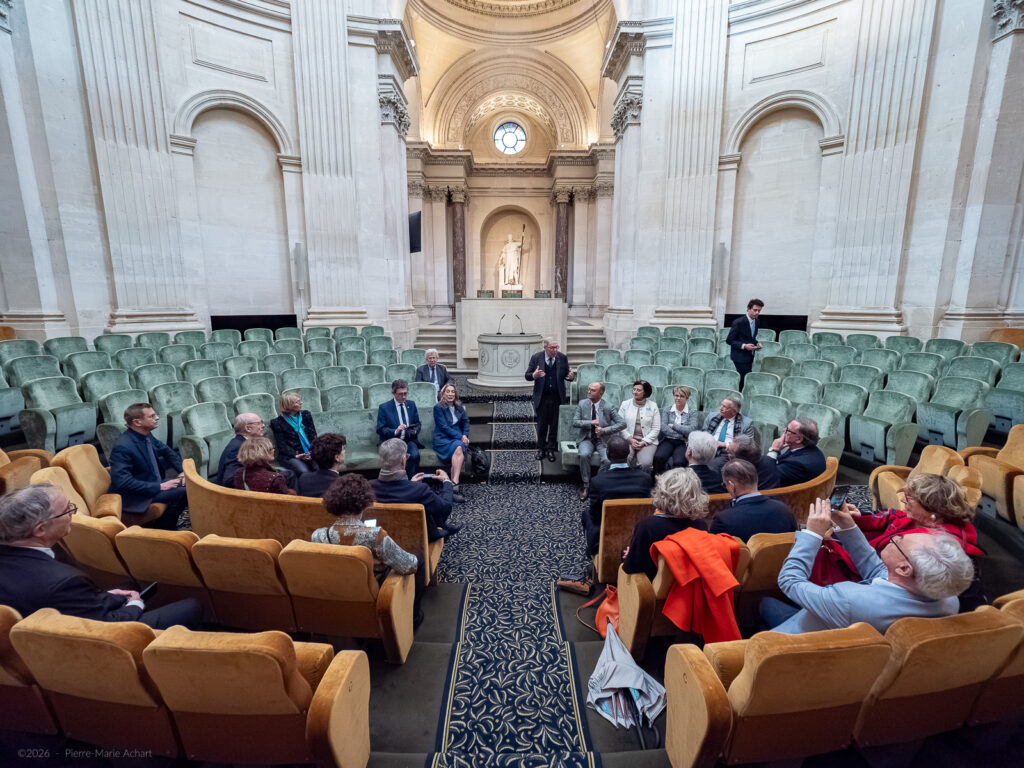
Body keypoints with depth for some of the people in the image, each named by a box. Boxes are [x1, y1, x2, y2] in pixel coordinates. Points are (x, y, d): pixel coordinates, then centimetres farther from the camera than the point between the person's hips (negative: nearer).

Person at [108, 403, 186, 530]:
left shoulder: (146, 435, 0)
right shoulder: (122, 447, -23)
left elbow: (167, 452, 16)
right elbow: (123, 482, -28)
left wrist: (183, 471, 3)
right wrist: (159, 487, -26)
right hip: (133, 497, -9)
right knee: (181, 492, -24)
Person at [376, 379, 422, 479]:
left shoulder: (411, 404, 15)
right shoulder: (384, 407, 3)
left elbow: (417, 424, 19)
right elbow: (380, 429, -1)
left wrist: (415, 430, -5)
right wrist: (395, 431, -19)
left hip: (409, 440, 3)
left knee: (415, 454, -31)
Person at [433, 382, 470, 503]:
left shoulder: (459, 407, 16)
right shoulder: (438, 408, -1)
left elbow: (466, 421, 15)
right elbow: (444, 427, -9)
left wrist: (465, 435, -4)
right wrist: (460, 437, -17)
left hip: (458, 437, 4)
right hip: (442, 439, -4)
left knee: (459, 448, -33)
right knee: (458, 448, -34)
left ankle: (454, 484, -41)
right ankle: (455, 485, -38)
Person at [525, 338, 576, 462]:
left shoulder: (563, 358, -1)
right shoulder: (536, 358, -5)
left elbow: (566, 375, 3)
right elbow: (527, 376, -4)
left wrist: (571, 377, -21)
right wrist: (534, 375, -27)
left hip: (557, 397, 1)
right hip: (542, 397, -1)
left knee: (554, 424, 9)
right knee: (542, 424, 7)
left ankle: (550, 449, 24)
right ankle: (540, 448, 24)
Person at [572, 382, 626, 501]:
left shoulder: (608, 407, -5)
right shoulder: (582, 404, 1)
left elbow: (622, 423, -8)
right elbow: (575, 422, -5)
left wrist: (605, 430, -19)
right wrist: (591, 423, -18)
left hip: (603, 440, -1)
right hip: (586, 439, 1)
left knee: (607, 460, -28)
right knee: (584, 455, -30)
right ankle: (586, 485, -11)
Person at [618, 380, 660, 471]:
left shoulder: (653, 406, 7)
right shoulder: (625, 404, 8)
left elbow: (656, 428, 2)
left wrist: (643, 442, -9)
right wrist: (630, 439, -9)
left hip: (647, 441, 0)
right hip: (628, 439, 0)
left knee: (645, 463, -27)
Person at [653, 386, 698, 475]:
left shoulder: (692, 412, 8)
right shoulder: (667, 410, 11)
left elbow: (691, 429, -8)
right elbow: (663, 427, -4)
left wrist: (673, 425, -6)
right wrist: (682, 433, -10)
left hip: (683, 443, -1)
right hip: (668, 440, 1)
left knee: (679, 462, -31)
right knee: (658, 457, -29)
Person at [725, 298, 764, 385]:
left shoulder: (757, 321, 8)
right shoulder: (738, 322, -15)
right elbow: (729, 340, -13)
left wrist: (757, 344, 1)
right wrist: (743, 346, -24)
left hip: (750, 356, 7)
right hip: (740, 356, -7)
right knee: (743, 380, -11)